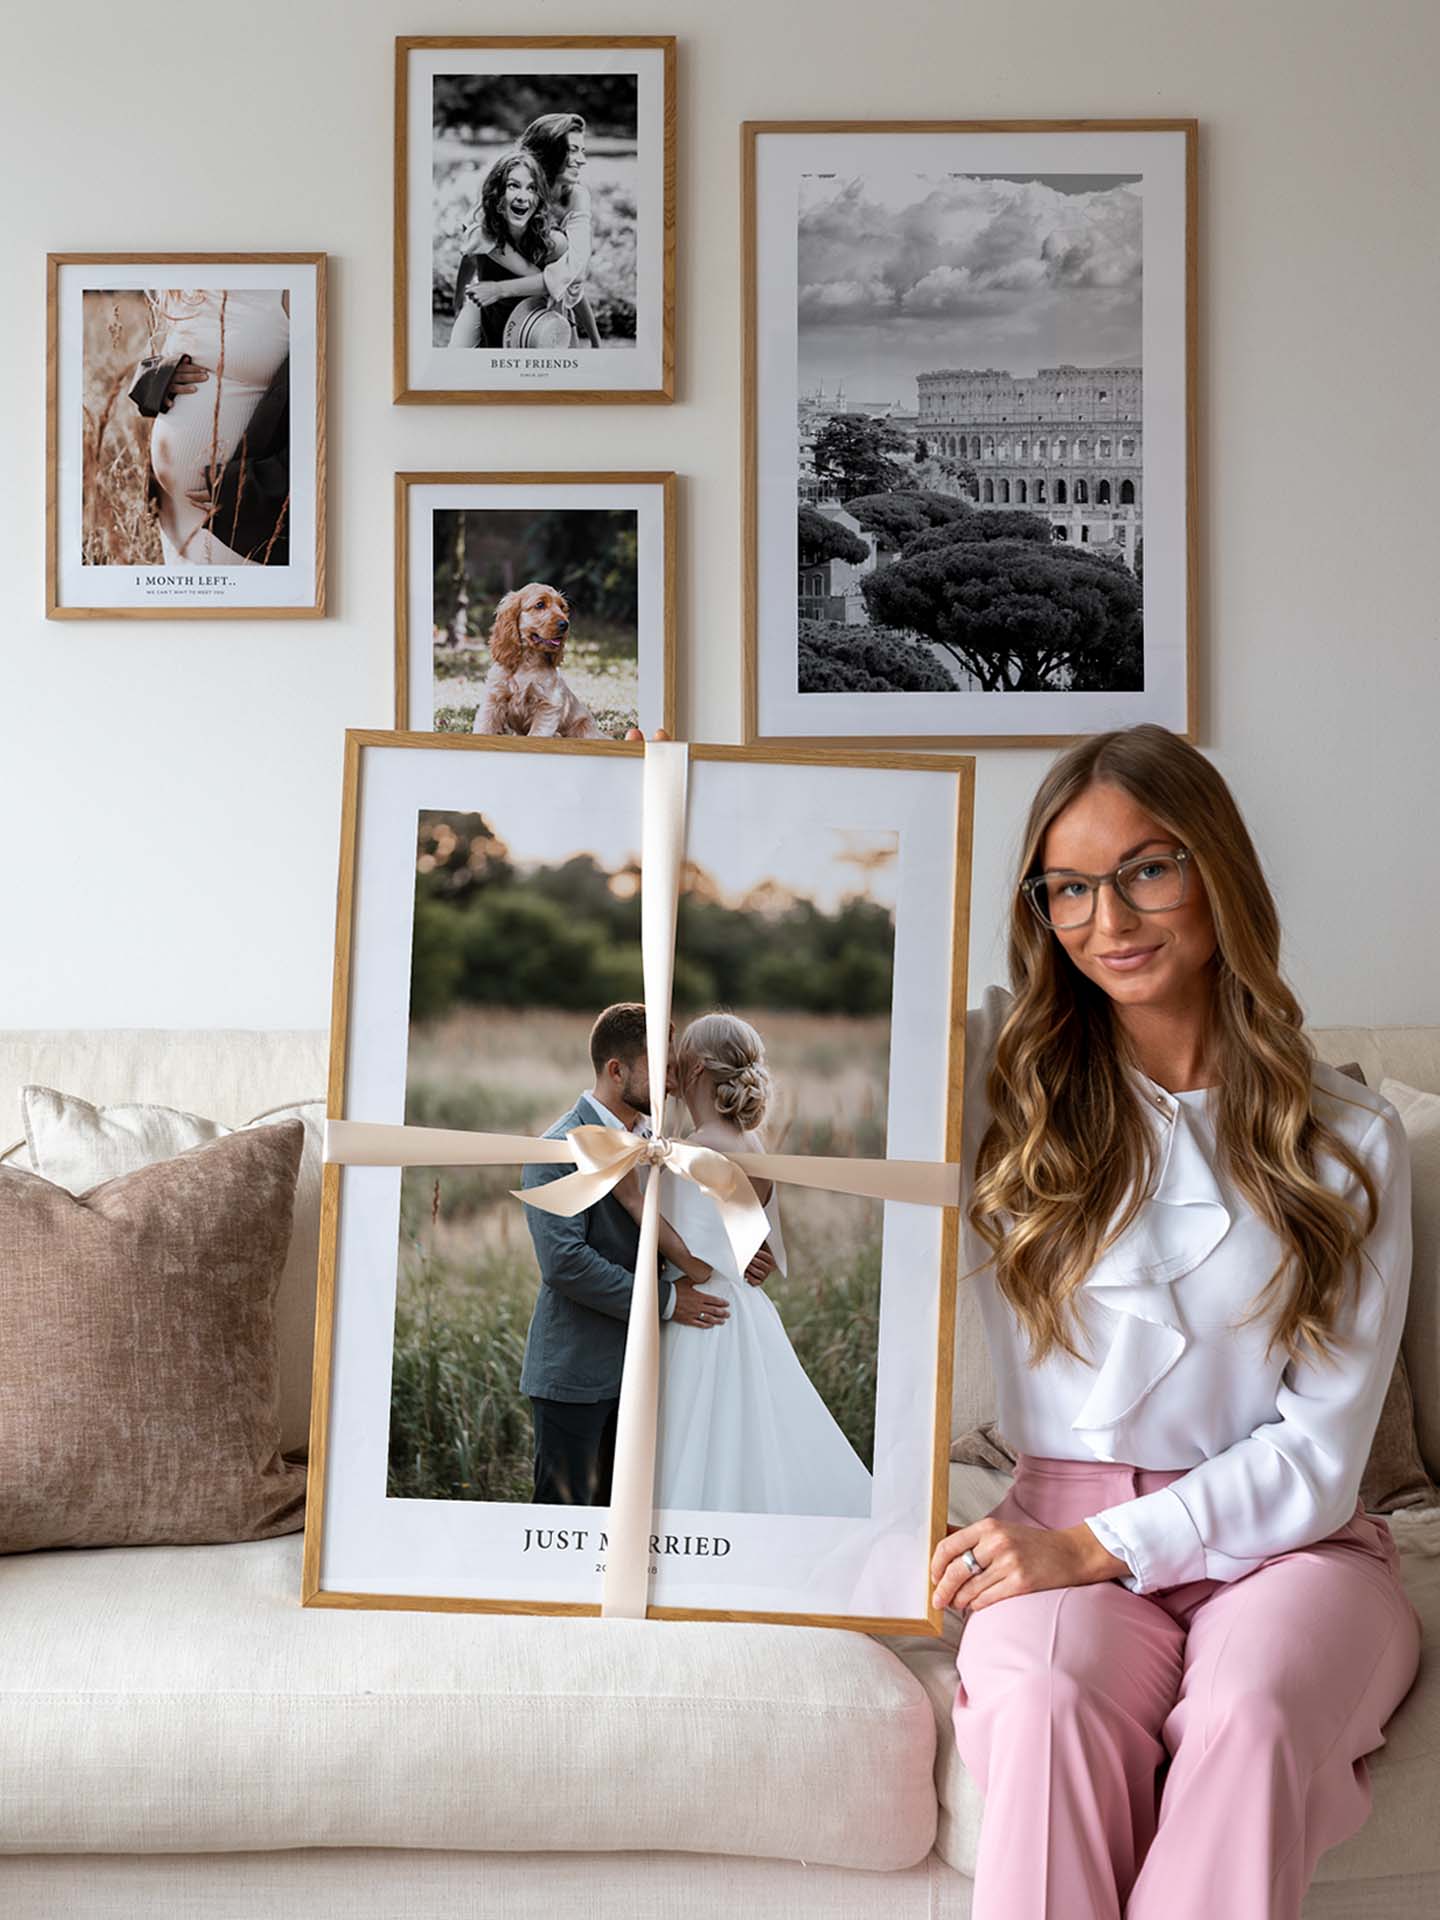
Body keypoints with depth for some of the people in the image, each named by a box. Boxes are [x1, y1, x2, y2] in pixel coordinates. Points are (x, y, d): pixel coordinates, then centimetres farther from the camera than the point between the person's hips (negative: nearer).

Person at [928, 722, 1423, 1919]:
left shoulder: (1349, 1139, 4)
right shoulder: (996, 1078, 7)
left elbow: (1318, 1452, 0)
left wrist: (1101, 1546, -11)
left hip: (1283, 1542, 0)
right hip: (1067, 1532, 0)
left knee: (1249, 1714, -34)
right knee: (1046, 1698, -35)